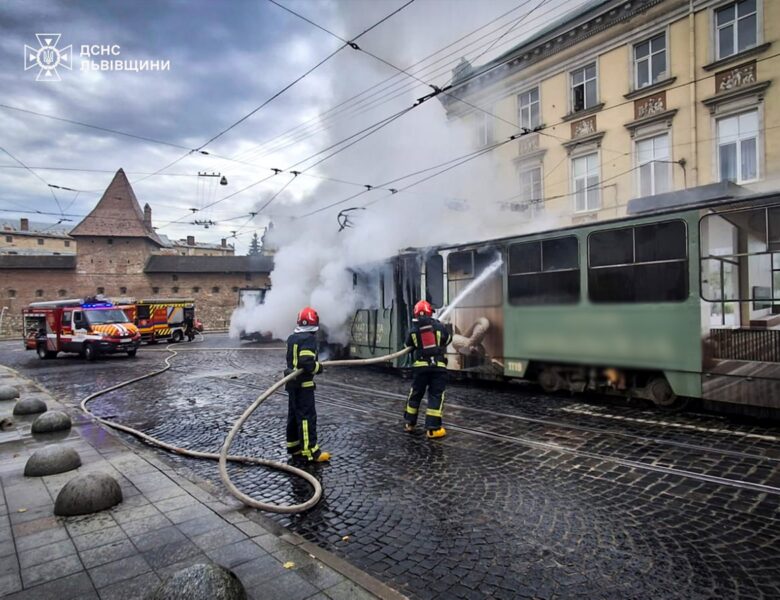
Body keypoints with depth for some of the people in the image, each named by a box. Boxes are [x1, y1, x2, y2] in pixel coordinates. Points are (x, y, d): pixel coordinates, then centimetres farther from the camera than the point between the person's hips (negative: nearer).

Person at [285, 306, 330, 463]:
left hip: (292, 382, 9)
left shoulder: (292, 338, 10)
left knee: (294, 415, 16)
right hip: (304, 383, -9)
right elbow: (306, 362, -27)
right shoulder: (309, 338, -18)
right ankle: (310, 451, -2)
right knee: (307, 416, -5)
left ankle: (294, 447, 26)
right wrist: (318, 367, -10)